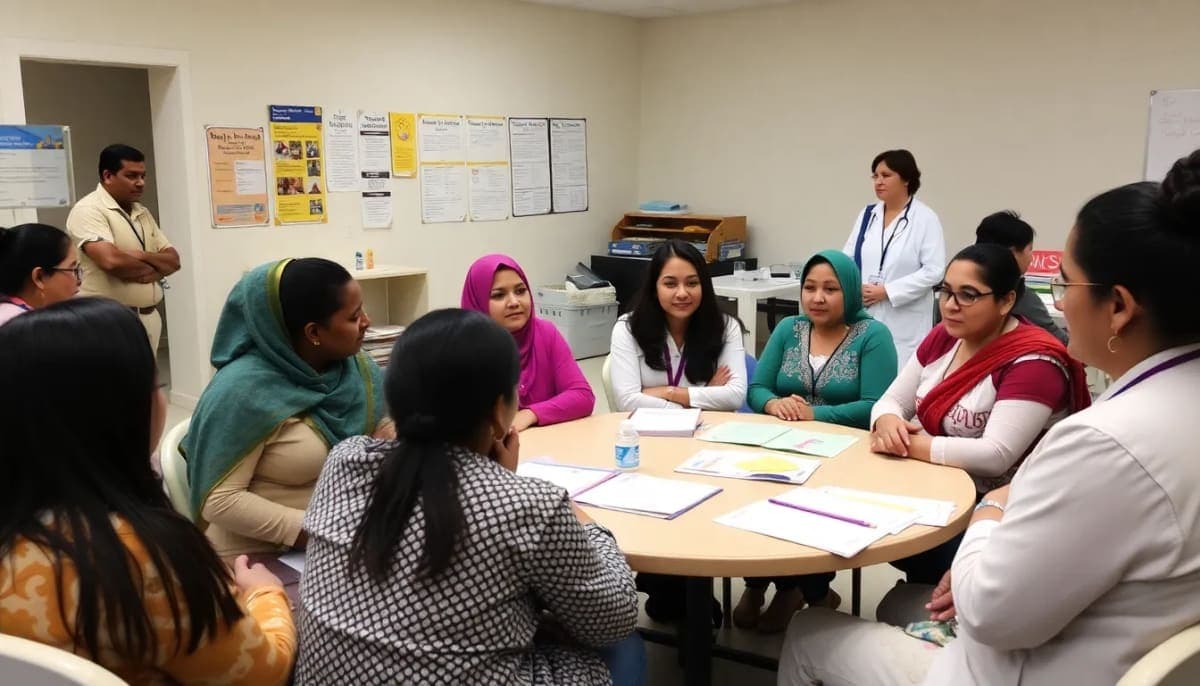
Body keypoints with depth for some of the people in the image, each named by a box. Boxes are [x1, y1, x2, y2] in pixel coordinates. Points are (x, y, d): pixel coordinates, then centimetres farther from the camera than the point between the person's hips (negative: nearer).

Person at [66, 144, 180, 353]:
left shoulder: (143, 213, 15)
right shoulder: (89, 210, -10)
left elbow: (173, 260, 9)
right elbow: (111, 261, -24)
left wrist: (143, 256, -12)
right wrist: (153, 267, -6)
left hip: (149, 317, 8)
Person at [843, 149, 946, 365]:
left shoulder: (925, 218, -5)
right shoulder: (867, 214, 11)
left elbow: (933, 271, -12)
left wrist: (886, 291, -16)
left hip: (904, 322, -5)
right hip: (864, 317, 5)